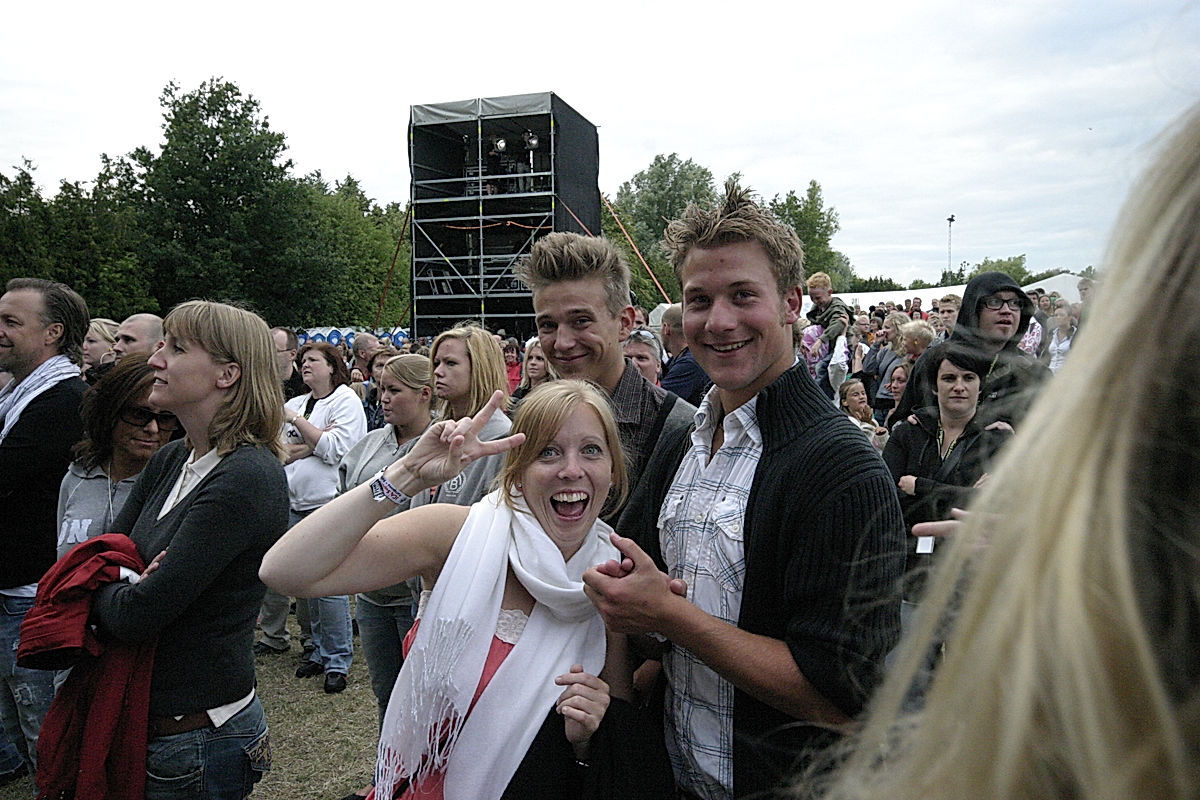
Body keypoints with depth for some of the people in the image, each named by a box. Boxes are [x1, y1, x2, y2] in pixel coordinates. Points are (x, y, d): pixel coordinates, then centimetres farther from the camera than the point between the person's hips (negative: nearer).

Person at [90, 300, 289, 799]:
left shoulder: (247, 478, -25)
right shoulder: (170, 461, 3)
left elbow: (135, 616, -24)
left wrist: (102, 589, -5)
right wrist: (124, 588, -16)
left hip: (200, 736, -8)